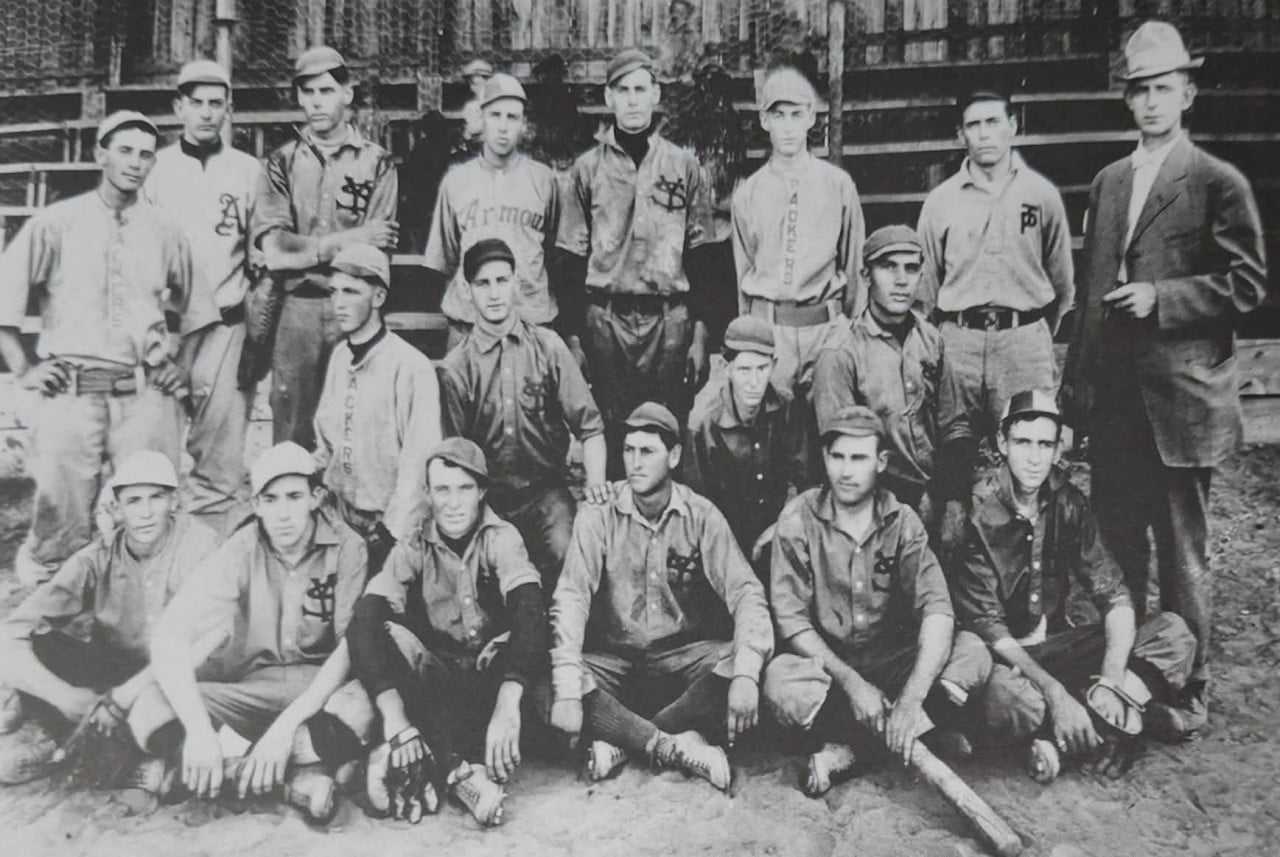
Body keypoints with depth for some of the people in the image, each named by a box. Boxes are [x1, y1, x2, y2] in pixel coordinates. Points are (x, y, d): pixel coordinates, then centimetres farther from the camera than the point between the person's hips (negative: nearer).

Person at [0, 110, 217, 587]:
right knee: (62, 520, -4)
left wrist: (182, 364, 15)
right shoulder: (56, 223, 6)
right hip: (70, 392, -2)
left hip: (146, 395, 2)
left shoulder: (164, 232, 14)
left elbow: (193, 307, 26)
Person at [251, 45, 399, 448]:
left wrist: (305, 251, -7)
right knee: (290, 433, 4)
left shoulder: (376, 163, 7)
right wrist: (346, 240, -8)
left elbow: (376, 252, -2)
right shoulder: (282, 162, 11)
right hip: (296, 310, 1)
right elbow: (273, 246, -2)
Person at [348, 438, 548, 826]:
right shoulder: (413, 549, -3)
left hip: (493, 676, -1)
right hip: (435, 682, 2)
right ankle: (456, 771, -35)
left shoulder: (501, 538, -7)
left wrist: (507, 705, -41)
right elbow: (366, 621, -19)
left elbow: (529, 614, -24)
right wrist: (395, 718, -35)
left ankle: (433, 768, -33)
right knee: (367, 630, -25)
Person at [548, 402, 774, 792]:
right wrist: (567, 687, -31)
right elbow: (571, 596, -16)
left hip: (683, 655, 1)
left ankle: (622, 741, -21)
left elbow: (745, 592, -12)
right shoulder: (598, 516, -6)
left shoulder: (701, 516, -4)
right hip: (613, 658, 0)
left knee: (737, 666, -30)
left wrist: (745, 674, -31)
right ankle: (677, 746, -28)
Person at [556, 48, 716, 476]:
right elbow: (571, 259, 5)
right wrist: (572, 336, 0)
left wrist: (699, 332, 1)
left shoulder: (684, 166, 6)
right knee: (610, 429, 4)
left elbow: (699, 256, 6)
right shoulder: (586, 169, 5)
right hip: (606, 319, 0)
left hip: (670, 319, 0)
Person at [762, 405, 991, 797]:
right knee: (780, 681, -35)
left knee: (972, 653, -22)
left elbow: (937, 610, -17)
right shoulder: (799, 518, -10)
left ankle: (846, 743, -19)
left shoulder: (902, 522, -5)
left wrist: (912, 697, -31)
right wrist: (849, 682, -24)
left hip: (890, 659, 2)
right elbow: (790, 617, -13)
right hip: (822, 659, -2)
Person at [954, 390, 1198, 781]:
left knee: (1172, 631, -12)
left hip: (1060, 643, 5)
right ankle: (1136, 716, -14)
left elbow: (1114, 597, -6)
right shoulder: (978, 514, -16)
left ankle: (1056, 736, -21)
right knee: (1005, 698, -39)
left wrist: (1110, 680, -23)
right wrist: (1053, 691, -30)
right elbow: (987, 627, -19)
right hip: (1005, 658, -5)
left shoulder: (1067, 503, -1)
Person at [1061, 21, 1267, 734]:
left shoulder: (1219, 183, -3)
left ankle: (1189, 689, 17)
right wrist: (1079, 377, 12)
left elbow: (1249, 284, -6)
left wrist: (1161, 296, -16)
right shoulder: (1109, 181, 13)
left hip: (1180, 396, -5)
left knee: (1182, 549, 4)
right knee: (1117, 540, 14)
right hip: (1113, 395, 5)